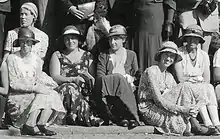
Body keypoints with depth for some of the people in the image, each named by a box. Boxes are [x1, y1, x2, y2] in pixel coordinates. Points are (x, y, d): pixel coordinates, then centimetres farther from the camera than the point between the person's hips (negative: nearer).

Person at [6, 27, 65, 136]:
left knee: (52, 95, -21)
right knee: (41, 97, -30)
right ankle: (27, 127, -19)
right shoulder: (12, 59, -7)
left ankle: (41, 125, -14)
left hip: (33, 93, 5)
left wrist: (44, 86, -11)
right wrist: (34, 88, -20)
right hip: (17, 96, -5)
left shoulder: (37, 60, 9)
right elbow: (13, 84, -12)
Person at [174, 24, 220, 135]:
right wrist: (197, 79, -6)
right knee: (203, 88, -32)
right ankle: (208, 124, -44)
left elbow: (207, 80, 2)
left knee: (209, 88, -29)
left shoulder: (204, 55, 9)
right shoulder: (179, 53, -2)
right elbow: (180, 78, -9)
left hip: (201, 88, 3)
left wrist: (190, 79, -14)